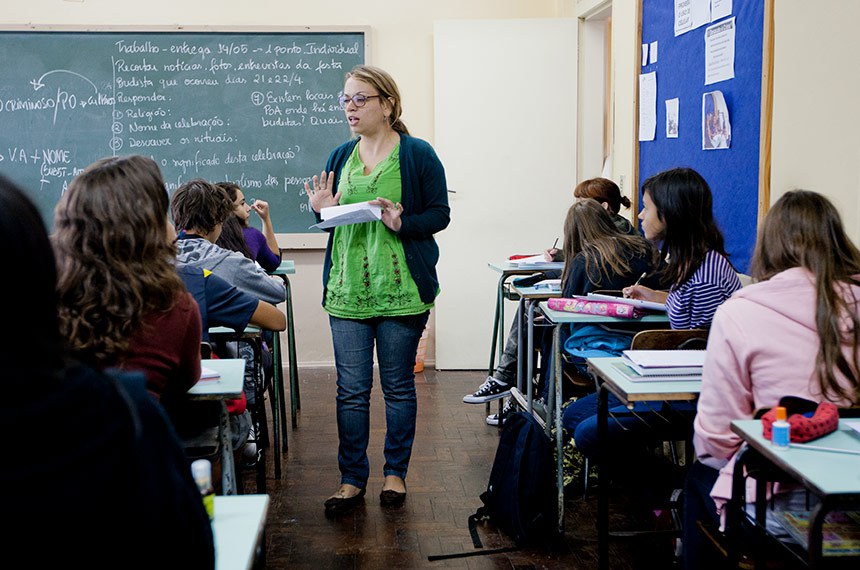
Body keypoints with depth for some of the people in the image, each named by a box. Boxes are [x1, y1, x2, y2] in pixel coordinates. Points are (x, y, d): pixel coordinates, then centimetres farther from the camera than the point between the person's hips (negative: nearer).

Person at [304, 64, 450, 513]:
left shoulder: (417, 155, -2)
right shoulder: (340, 157, 12)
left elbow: (439, 214, -3)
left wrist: (403, 223, -20)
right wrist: (321, 211, -3)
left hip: (401, 290, -4)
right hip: (347, 290, 4)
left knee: (398, 386, 8)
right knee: (351, 389, 5)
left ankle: (396, 473, 23)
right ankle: (352, 479, 16)